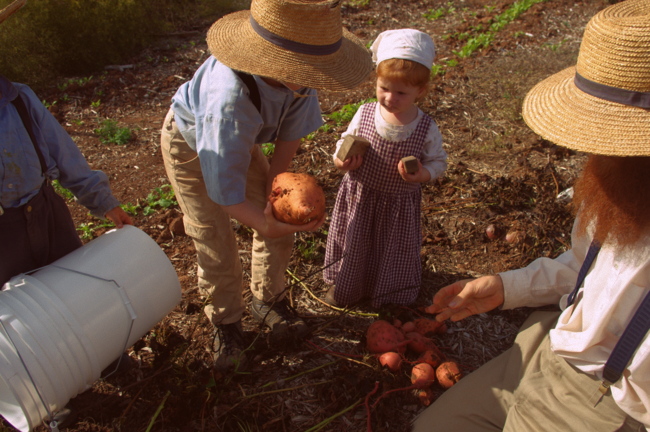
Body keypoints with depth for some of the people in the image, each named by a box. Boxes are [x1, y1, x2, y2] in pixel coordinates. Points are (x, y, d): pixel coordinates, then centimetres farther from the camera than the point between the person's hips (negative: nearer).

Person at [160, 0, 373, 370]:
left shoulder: (295, 75, -29)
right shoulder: (230, 101, -47)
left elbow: (292, 133, -12)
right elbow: (225, 189, -39)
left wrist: (272, 187, -14)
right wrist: (266, 225, -44)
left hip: (243, 137, 5)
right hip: (191, 144, -5)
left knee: (279, 220, 3)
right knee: (217, 244, -4)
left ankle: (268, 300, 28)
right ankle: (226, 323, 23)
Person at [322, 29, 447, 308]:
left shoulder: (426, 129, -18)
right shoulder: (364, 114, -14)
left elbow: (438, 161, -5)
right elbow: (345, 141, 1)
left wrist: (423, 174, -27)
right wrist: (341, 160, -20)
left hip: (399, 206, -1)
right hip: (359, 199, 2)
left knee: (394, 250, 21)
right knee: (353, 246, 23)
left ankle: (389, 291, 52)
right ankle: (344, 285, 52)